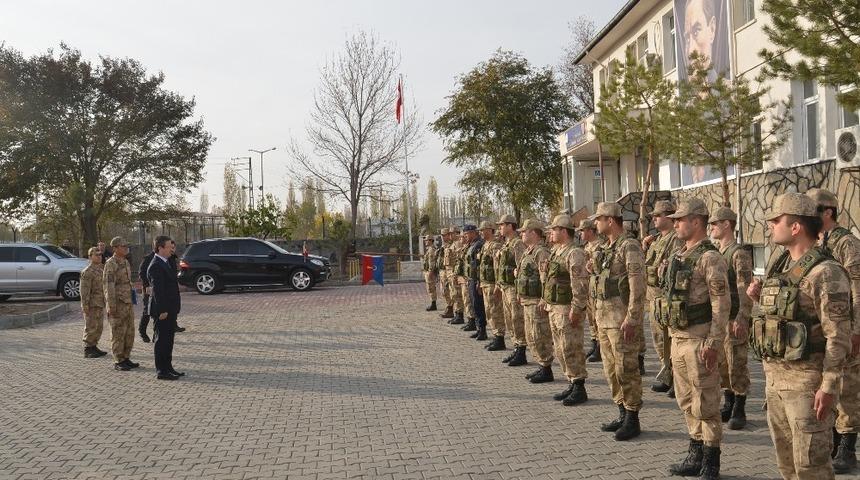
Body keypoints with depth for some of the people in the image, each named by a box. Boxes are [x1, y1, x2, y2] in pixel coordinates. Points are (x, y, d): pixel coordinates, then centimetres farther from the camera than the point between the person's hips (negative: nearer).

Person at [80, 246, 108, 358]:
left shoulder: (102, 268, 12)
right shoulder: (87, 272, -14)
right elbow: (84, 290, -18)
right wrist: (85, 306, -21)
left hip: (100, 303, 9)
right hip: (92, 304, -9)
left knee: (99, 327, 13)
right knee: (91, 327, -3)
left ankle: (93, 347, 23)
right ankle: (87, 350, 4)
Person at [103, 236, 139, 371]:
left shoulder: (125, 262, 13)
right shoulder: (110, 264, -14)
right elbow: (108, 286, -18)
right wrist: (111, 306, -21)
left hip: (128, 303, 8)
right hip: (117, 304, -8)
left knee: (129, 333, 11)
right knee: (118, 334, -1)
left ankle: (126, 359, 19)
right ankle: (118, 362, 6)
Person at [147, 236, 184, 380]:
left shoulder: (166, 263, 15)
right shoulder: (156, 266, -17)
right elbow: (157, 290, -22)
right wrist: (162, 310, -23)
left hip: (170, 309, 10)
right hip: (163, 310, -10)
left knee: (168, 340, 15)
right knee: (162, 340, -2)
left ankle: (168, 367, 24)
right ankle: (161, 371, 5)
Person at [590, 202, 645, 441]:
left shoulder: (629, 246, -14)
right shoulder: (604, 248, 14)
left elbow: (637, 285, -19)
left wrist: (631, 318, -22)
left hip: (621, 317, -9)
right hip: (603, 315, 9)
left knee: (626, 369, -2)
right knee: (611, 369, 14)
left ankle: (632, 420, 8)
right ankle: (622, 415, 25)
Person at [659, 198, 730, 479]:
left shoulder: (709, 258, -14)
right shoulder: (679, 256, 13)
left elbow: (722, 305, -18)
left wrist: (713, 344, -21)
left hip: (698, 339, -9)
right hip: (677, 337, 9)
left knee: (705, 404, 1)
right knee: (686, 401, 16)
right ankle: (696, 456, 29)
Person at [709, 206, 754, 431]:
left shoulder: (739, 253, -13)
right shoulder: (715, 253, 13)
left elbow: (746, 289, -18)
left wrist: (742, 319, -23)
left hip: (734, 320, -8)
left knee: (737, 365, 0)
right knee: (721, 364, 13)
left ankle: (739, 410, 10)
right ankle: (728, 405, 25)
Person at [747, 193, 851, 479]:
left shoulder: (825, 273, -15)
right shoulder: (780, 267, 11)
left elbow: (838, 336, -18)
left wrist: (828, 387, -20)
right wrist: (760, 297, 4)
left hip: (806, 379, -8)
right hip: (774, 374, 8)